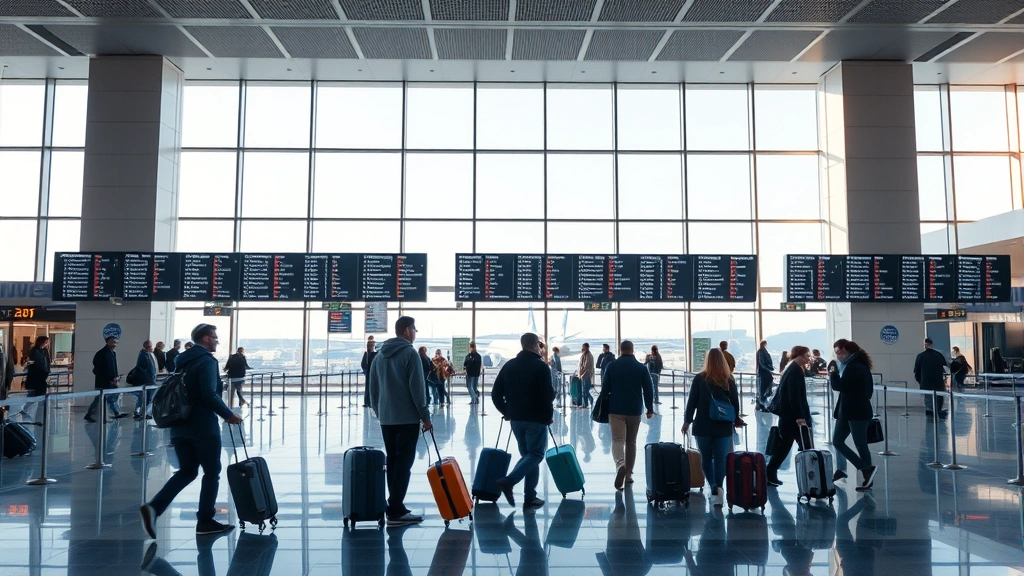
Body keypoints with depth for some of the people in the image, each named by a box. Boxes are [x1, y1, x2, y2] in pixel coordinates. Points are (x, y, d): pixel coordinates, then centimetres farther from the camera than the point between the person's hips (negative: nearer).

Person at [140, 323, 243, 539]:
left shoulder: (182, 360, 15)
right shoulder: (207, 360, -12)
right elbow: (210, 395, -21)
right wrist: (229, 414, -11)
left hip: (179, 426, 8)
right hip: (203, 426, -8)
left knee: (187, 471, 13)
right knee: (212, 473, 5)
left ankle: (154, 507, -4)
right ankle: (205, 521, 9)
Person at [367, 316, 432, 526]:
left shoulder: (379, 356, 12)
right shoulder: (410, 353, -10)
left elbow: (373, 389, 15)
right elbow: (416, 389, -14)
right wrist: (425, 416, -8)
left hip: (386, 419, 7)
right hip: (407, 418, -7)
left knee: (392, 462, 12)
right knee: (403, 463, -6)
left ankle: (396, 507, 16)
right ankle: (395, 511, -8)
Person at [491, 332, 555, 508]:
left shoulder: (509, 365, 8)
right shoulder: (541, 366, -9)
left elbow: (496, 393, 7)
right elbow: (547, 395, -14)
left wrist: (506, 411, 17)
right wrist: (548, 415, 0)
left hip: (516, 418, 6)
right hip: (536, 418, -6)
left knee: (526, 454, 14)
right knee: (536, 454, 0)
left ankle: (530, 497, 11)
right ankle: (508, 481, -19)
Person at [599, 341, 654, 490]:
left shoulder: (611, 366, -1)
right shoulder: (642, 368, 1)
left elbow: (604, 388, 2)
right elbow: (648, 389, 1)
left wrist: (603, 407, 14)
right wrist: (650, 408, 9)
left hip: (615, 409, -1)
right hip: (635, 410, 2)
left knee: (617, 440, -4)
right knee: (631, 442, 13)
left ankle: (620, 465, -31)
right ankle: (628, 474, 17)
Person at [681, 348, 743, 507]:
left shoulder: (699, 379, -5)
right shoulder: (729, 380, -1)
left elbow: (692, 401, -4)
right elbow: (735, 403, 5)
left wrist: (687, 421, 7)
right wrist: (736, 420, 21)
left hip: (703, 426, -1)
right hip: (724, 427, 1)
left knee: (706, 458, 12)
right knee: (721, 459, 4)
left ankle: (713, 486, -3)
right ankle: (719, 488, -12)